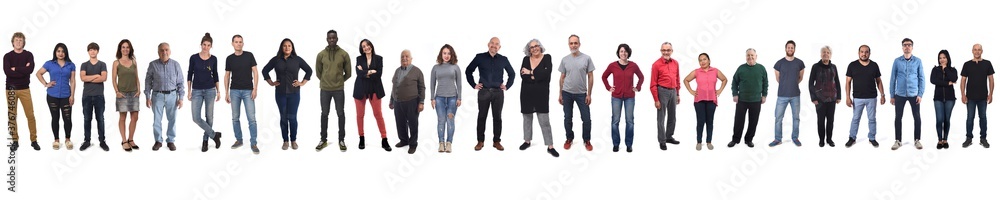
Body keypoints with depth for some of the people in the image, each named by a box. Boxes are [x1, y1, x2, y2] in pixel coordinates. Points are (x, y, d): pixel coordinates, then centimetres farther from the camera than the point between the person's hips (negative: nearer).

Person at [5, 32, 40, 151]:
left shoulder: (28, 55, 4)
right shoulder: (8, 56, 3)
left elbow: (30, 69, -13)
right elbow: (7, 72, -12)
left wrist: (15, 69, -12)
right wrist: (23, 70, -12)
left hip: (24, 89, 0)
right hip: (11, 89, 0)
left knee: (30, 115, -4)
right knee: (11, 116, 2)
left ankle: (34, 140, 4)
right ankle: (15, 141, 9)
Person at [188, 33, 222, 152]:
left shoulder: (213, 59, 1)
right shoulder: (194, 58, -2)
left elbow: (216, 75, 8)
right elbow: (190, 75, 2)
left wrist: (218, 91, 5)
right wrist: (189, 91, -2)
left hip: (210, 90, 0)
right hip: (197, 91, 0)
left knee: (209, 117, 3)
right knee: (196, 118, -10)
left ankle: (205, 140, 16)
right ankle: (214, 135, 3)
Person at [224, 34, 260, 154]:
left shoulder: (249, 56, -1)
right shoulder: (229, 59, 5)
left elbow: (255, 72, -2)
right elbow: (227, 76, 11)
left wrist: (255, 89, -10)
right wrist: (226, 93, 7)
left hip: (248, 91, -3)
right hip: (234, 91, 3)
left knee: (252, 118, -7)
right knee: (235, 117, 7)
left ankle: (253, 144, -4)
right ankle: (239, 140, 20)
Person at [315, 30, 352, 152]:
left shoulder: (344, 54, -4)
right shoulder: (321, 55, -2)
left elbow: (348, 73, 3)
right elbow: (318, 73, 8)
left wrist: (338, 81, 7)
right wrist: (326, 81, 9)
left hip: (339, 89, -1)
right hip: (325, 89, 1)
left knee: (340, 114, 5)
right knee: (324, 114, 9)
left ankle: (341, 140, 14)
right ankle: (323, 140, 17)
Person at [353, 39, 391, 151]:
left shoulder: (378, 59, 2)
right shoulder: (359, 59, 5)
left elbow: (378, 75, -9)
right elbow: (359, 73, -10)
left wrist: (365, 73, -10)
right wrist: (370, 72, -13)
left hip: (374, 90, -1)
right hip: (361, 90, 1)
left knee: (378, 115, -3)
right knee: (360, 115, 5)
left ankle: (384, 140, -2)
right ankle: (361, 139, 16)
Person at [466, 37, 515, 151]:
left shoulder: (503, 60, 7)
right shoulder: (480, 57, 3)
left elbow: (511, 73, 19)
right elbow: (468, 71, 11)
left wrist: (507, 86, 10)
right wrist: (474, 85, 6)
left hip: (498, 92, 1)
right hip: (484, 91, -1)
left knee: (497, 117, 3)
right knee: (482, 116, 2)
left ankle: (496, 141, 10)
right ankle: (480, 141, 8)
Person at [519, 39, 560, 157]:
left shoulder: (547, 58, -3)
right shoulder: (526, 59, 3)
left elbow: (547, 73, -18)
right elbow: (523, 75, -11)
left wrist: (531, 73, -13)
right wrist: (538, 77, -19)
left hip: (541, 94, -3)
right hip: (527, 93, 3)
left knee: (544, 121, -5)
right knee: (527, 118, 14)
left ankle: (550, 147, -3)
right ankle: (527, 141, 30)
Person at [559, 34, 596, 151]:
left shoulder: (586, 58, -4)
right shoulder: (565, 60, 2)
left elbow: (590, 77, -1)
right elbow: (562, 78, 9)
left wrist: (589, 94, -5)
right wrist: (560, 94, 6)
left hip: (582, 93, -2)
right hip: (567, 93, 2)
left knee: (586, 118, -1)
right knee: (568, 118, 9)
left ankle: (587, 141, 13)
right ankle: (569, 139, 24)